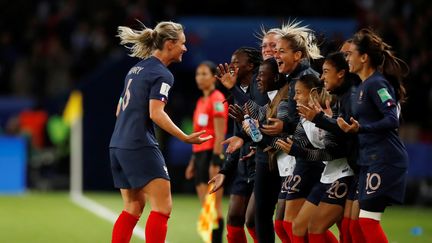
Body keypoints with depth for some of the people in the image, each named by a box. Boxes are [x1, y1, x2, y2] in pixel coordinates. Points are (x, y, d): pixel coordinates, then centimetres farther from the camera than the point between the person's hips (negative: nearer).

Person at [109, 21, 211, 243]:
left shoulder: (137, 69, 17)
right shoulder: (162, 74, -9)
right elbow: (156, 114, -20)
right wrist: (185, 138, -23)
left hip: (118, 145, 9)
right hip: (140, 146, -9)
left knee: (133, 207, 14)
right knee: (162, 206, -8)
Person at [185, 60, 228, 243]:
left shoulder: (217, 100, -9)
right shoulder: (201, 101, 18)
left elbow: (220, 134, -15)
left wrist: (215, 163, -20)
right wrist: (193, 162, 20)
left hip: (212, 154, -9)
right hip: (199, 154, 9)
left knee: (214, 206, -9)